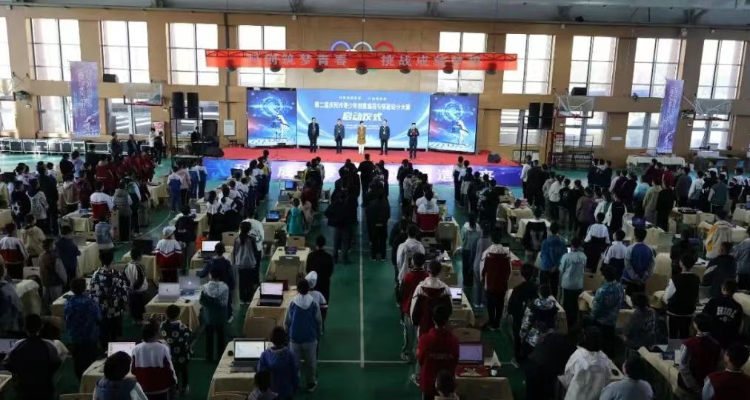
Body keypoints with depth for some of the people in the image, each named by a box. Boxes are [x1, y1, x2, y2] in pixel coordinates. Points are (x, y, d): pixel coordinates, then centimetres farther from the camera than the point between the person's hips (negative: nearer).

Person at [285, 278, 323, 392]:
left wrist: (288, 333, 15)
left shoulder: (293, 303, -12)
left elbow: (287, 322, -3)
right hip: (310, 338, 0)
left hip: (295, 338, 0)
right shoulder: (314, 304, -13)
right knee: (311, 362, 17)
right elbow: (319, 321, -5)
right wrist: (319, 333, 13)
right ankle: (311, 383, 29)